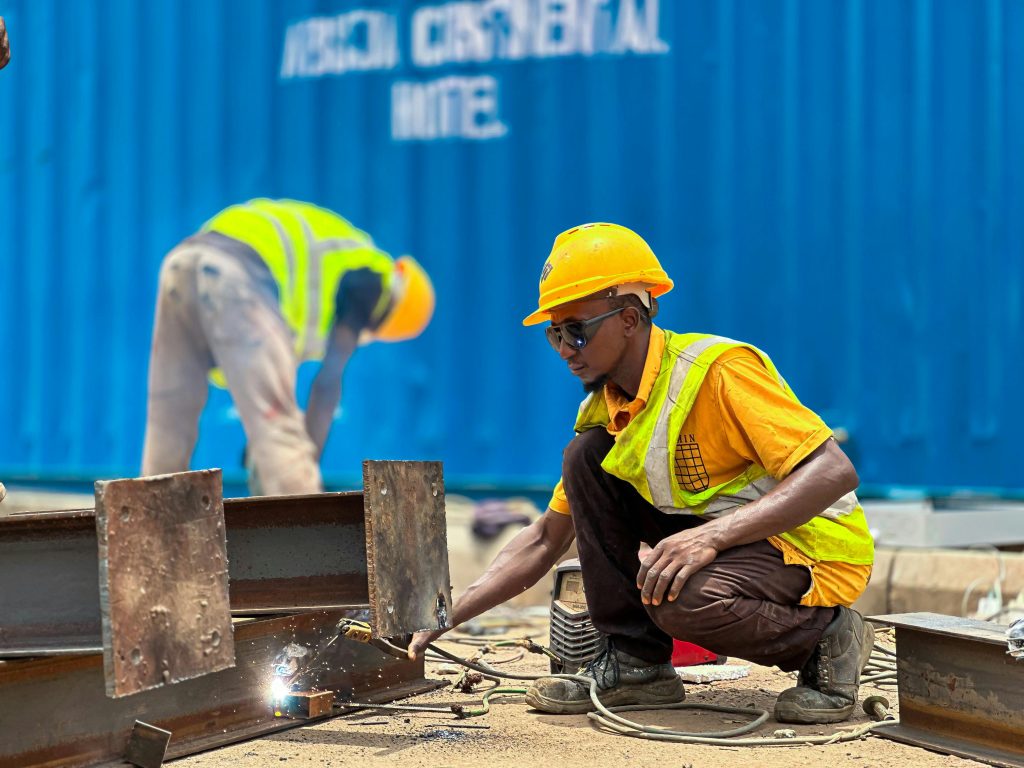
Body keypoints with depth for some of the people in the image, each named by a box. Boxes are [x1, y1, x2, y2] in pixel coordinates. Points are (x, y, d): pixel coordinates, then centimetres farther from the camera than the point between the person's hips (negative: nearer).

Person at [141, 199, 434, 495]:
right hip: (238, 276, -8)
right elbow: (328, 381, 7)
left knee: (169, 420, 16)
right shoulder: (372, 277, 15)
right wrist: (310, 465, 10)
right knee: (275, 423, -7)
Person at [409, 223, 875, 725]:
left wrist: (712, 535, -39)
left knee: (680, 598, -36)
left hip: (817, 548, -8)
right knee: (587, 456, -5)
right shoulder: (605, 410, 3)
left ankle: (827, 638, -6)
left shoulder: (717, 370, -22)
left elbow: (835, 472, -29)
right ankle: (635, 662, -1)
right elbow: (545, 541, 9)